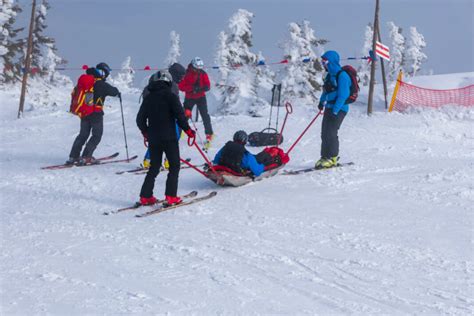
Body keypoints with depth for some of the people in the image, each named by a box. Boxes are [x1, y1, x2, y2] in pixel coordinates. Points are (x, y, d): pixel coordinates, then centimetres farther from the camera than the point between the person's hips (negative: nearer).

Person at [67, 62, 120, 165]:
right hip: (96, 113, -7)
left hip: (84, 112, 7)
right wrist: (117, 93, 19)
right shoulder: (102, 85, -14)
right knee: (97, 135, 4)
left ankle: (73, 156, 11)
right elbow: (114, 91, -2)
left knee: (83, 134, 16)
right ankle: (86, 157, -6)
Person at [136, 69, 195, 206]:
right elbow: (180, 115, -13)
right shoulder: (170, 96, -8)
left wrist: (146, 133, 25)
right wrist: (188, 130, -1)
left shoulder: (148, 98, 9)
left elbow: (140, 119, 11)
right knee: (174, 166, 4)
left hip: (153, 138, 5)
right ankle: (171, 196, -4)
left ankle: (145, 196, 8)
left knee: (154, 167, 14)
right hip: (169, 137, -5)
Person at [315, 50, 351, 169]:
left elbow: (342, 95, -20)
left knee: (331, 132, -10)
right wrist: (321, 101, 16)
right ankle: (325, 157, 16)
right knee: (324, 132, 9)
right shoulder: (329, 75, 11)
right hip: (329, 108, 9)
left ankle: (332, 158, -2)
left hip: (339, 109, -9)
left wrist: (335, 110, -22)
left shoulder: (342, 76, -16)